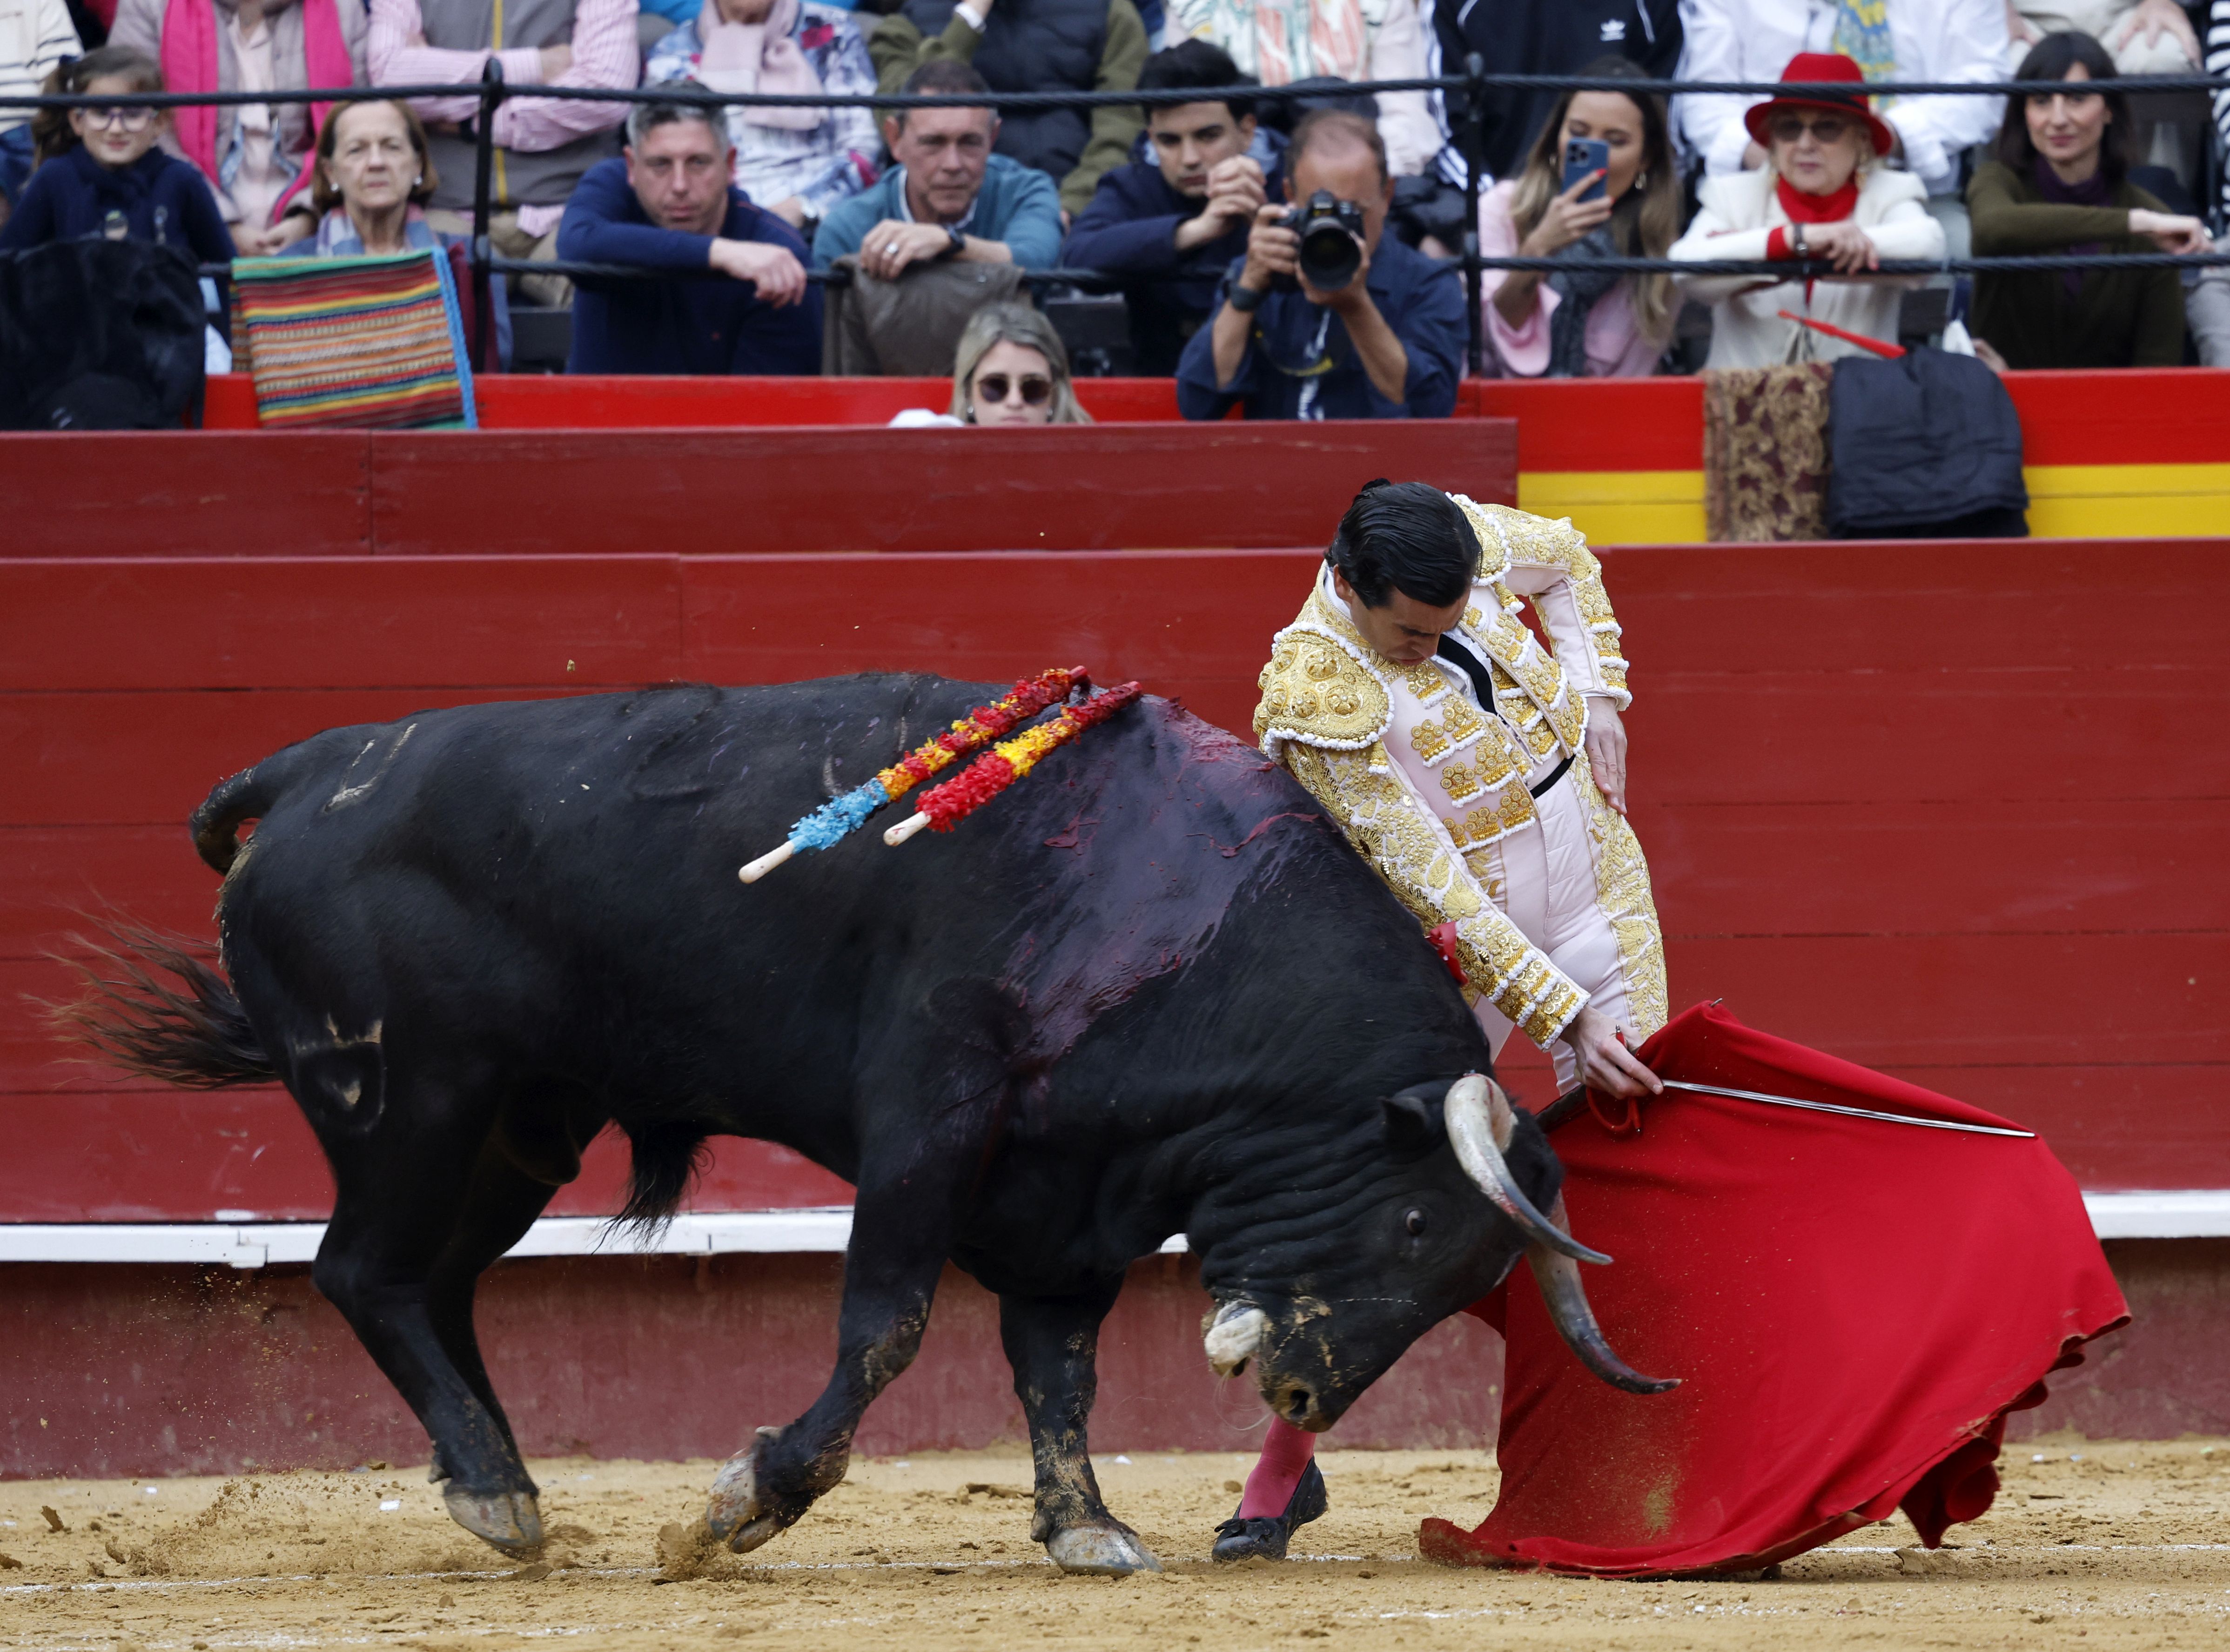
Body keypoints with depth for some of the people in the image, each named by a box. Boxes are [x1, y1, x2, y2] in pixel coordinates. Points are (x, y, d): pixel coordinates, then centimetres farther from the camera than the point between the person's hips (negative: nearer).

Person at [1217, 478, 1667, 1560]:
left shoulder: (1464, 541, -12)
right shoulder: (1320, 704, -27)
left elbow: (1567, 562, 14)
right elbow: (1433, 890, -27)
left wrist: (1595, 697, 1)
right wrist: (1562, 1015, -29)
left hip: (1598, 889, 5)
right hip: (1469, 944, -4)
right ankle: (1284, 1469, 9)